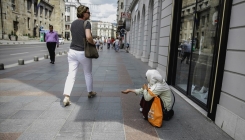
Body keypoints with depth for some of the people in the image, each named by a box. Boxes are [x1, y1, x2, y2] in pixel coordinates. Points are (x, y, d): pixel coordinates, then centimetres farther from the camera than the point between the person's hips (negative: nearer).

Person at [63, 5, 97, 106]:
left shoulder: (73, 23, 11)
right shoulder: (86, 23, -12)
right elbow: (88, 37, -27)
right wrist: (93, 43, -8)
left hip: (72, 51, 5)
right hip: (83, 53, -5)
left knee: (71, 74, 3)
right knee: (88, 74, 15)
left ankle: (66, 96, -7)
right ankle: (90, 92, 32)